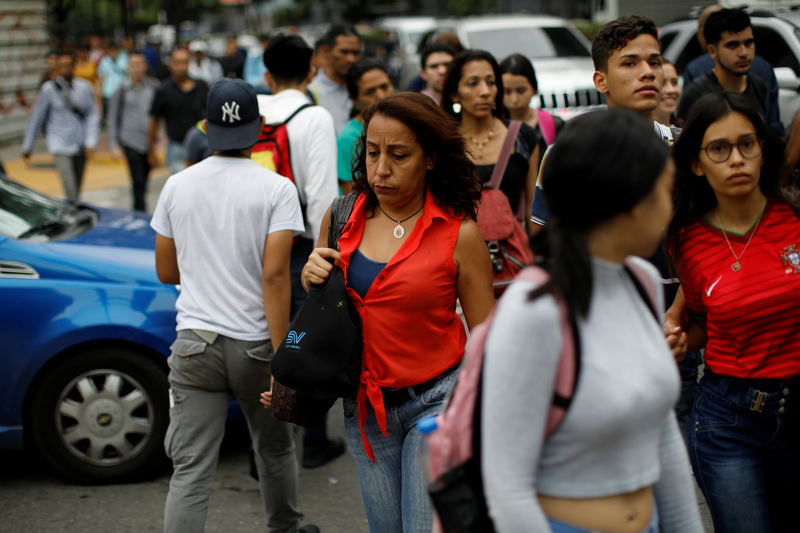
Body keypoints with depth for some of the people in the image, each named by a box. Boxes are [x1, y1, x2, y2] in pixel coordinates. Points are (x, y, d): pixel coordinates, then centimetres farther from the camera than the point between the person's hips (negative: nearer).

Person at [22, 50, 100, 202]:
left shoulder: (84, 87, 1)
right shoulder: (49, 89, -6)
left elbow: (92, 116, 1)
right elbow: (36, 119, 0)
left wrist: (91, 142, -10)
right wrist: (27, 147, 4)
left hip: (81, 146, 4)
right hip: (61, 146, -3)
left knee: (77, 190, 13)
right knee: (70, 191, -14)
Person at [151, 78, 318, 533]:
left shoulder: (178, 186, 3)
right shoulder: (276, 189, -8)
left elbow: (166, 272, 11)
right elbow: (274, 275, -17)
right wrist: (281, 358, -16)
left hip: (194, 342, 2)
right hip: (255, 342, -2)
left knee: (190, 470, 0)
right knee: (276, 449, 21)